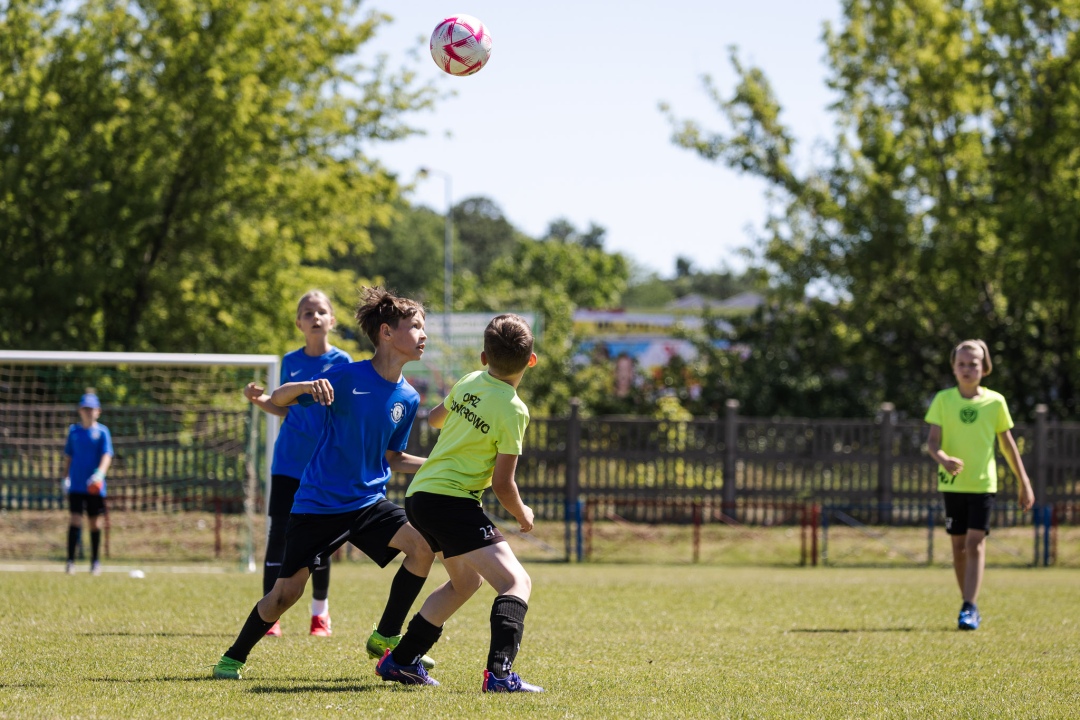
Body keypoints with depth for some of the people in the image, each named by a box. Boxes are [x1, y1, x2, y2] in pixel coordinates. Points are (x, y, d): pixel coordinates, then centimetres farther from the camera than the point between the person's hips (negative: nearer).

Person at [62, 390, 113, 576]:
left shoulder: (102, 431, 0)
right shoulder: (73, 431, 8)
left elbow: (107, 455, -10)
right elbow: (69, 456, 15)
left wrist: (100, 473, -26)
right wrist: (66, 477, 8)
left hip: (94, 486, -1)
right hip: (76, 484, 1)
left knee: (95, 522, 6)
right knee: (75, 519, -10)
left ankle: (95, 561, 18)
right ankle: (70, 560, -10)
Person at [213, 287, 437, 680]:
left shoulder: (407, 398, 3)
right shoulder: (347, 376, -13)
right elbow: (278, 399, -12)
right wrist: (308, 386, -33)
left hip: (368, 501, 4)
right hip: (318, 504, -4)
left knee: (422, 544, -20)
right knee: (286, 592, -4)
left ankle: (385, 638, -4)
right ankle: (234, 657, 21)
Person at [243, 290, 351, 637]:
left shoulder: (340, 362, -3)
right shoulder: (291, 361, 7)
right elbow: (286, 408, 14)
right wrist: (261, 401, -1)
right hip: (288, 462, 2)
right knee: (279, 534, -6)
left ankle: (320, 612, 23)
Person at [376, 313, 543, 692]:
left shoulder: (469, 382, 7)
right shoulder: (513, 410, -13)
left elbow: (435, 418, 28)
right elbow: (502, 484, -11)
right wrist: (523, 515, 7)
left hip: (419, 494, 9)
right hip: (451, 500, -9)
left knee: (466, 579, 29)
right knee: (516, 582, -14)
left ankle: (399, 660, 35)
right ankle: (499, 672, -34)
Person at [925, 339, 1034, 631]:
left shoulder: (995, 402, -1)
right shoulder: (943, 400, -1)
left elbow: (1007, 444, 8)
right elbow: (933, 440, -7)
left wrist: (1024, 483, 11)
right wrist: (942, 458, -30)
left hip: (983, 483, -2)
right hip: (953, 483, 2)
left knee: (975, 543, -12)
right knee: (958, 545, 8)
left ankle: (969, 608, -15)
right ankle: (970, 605, 21)